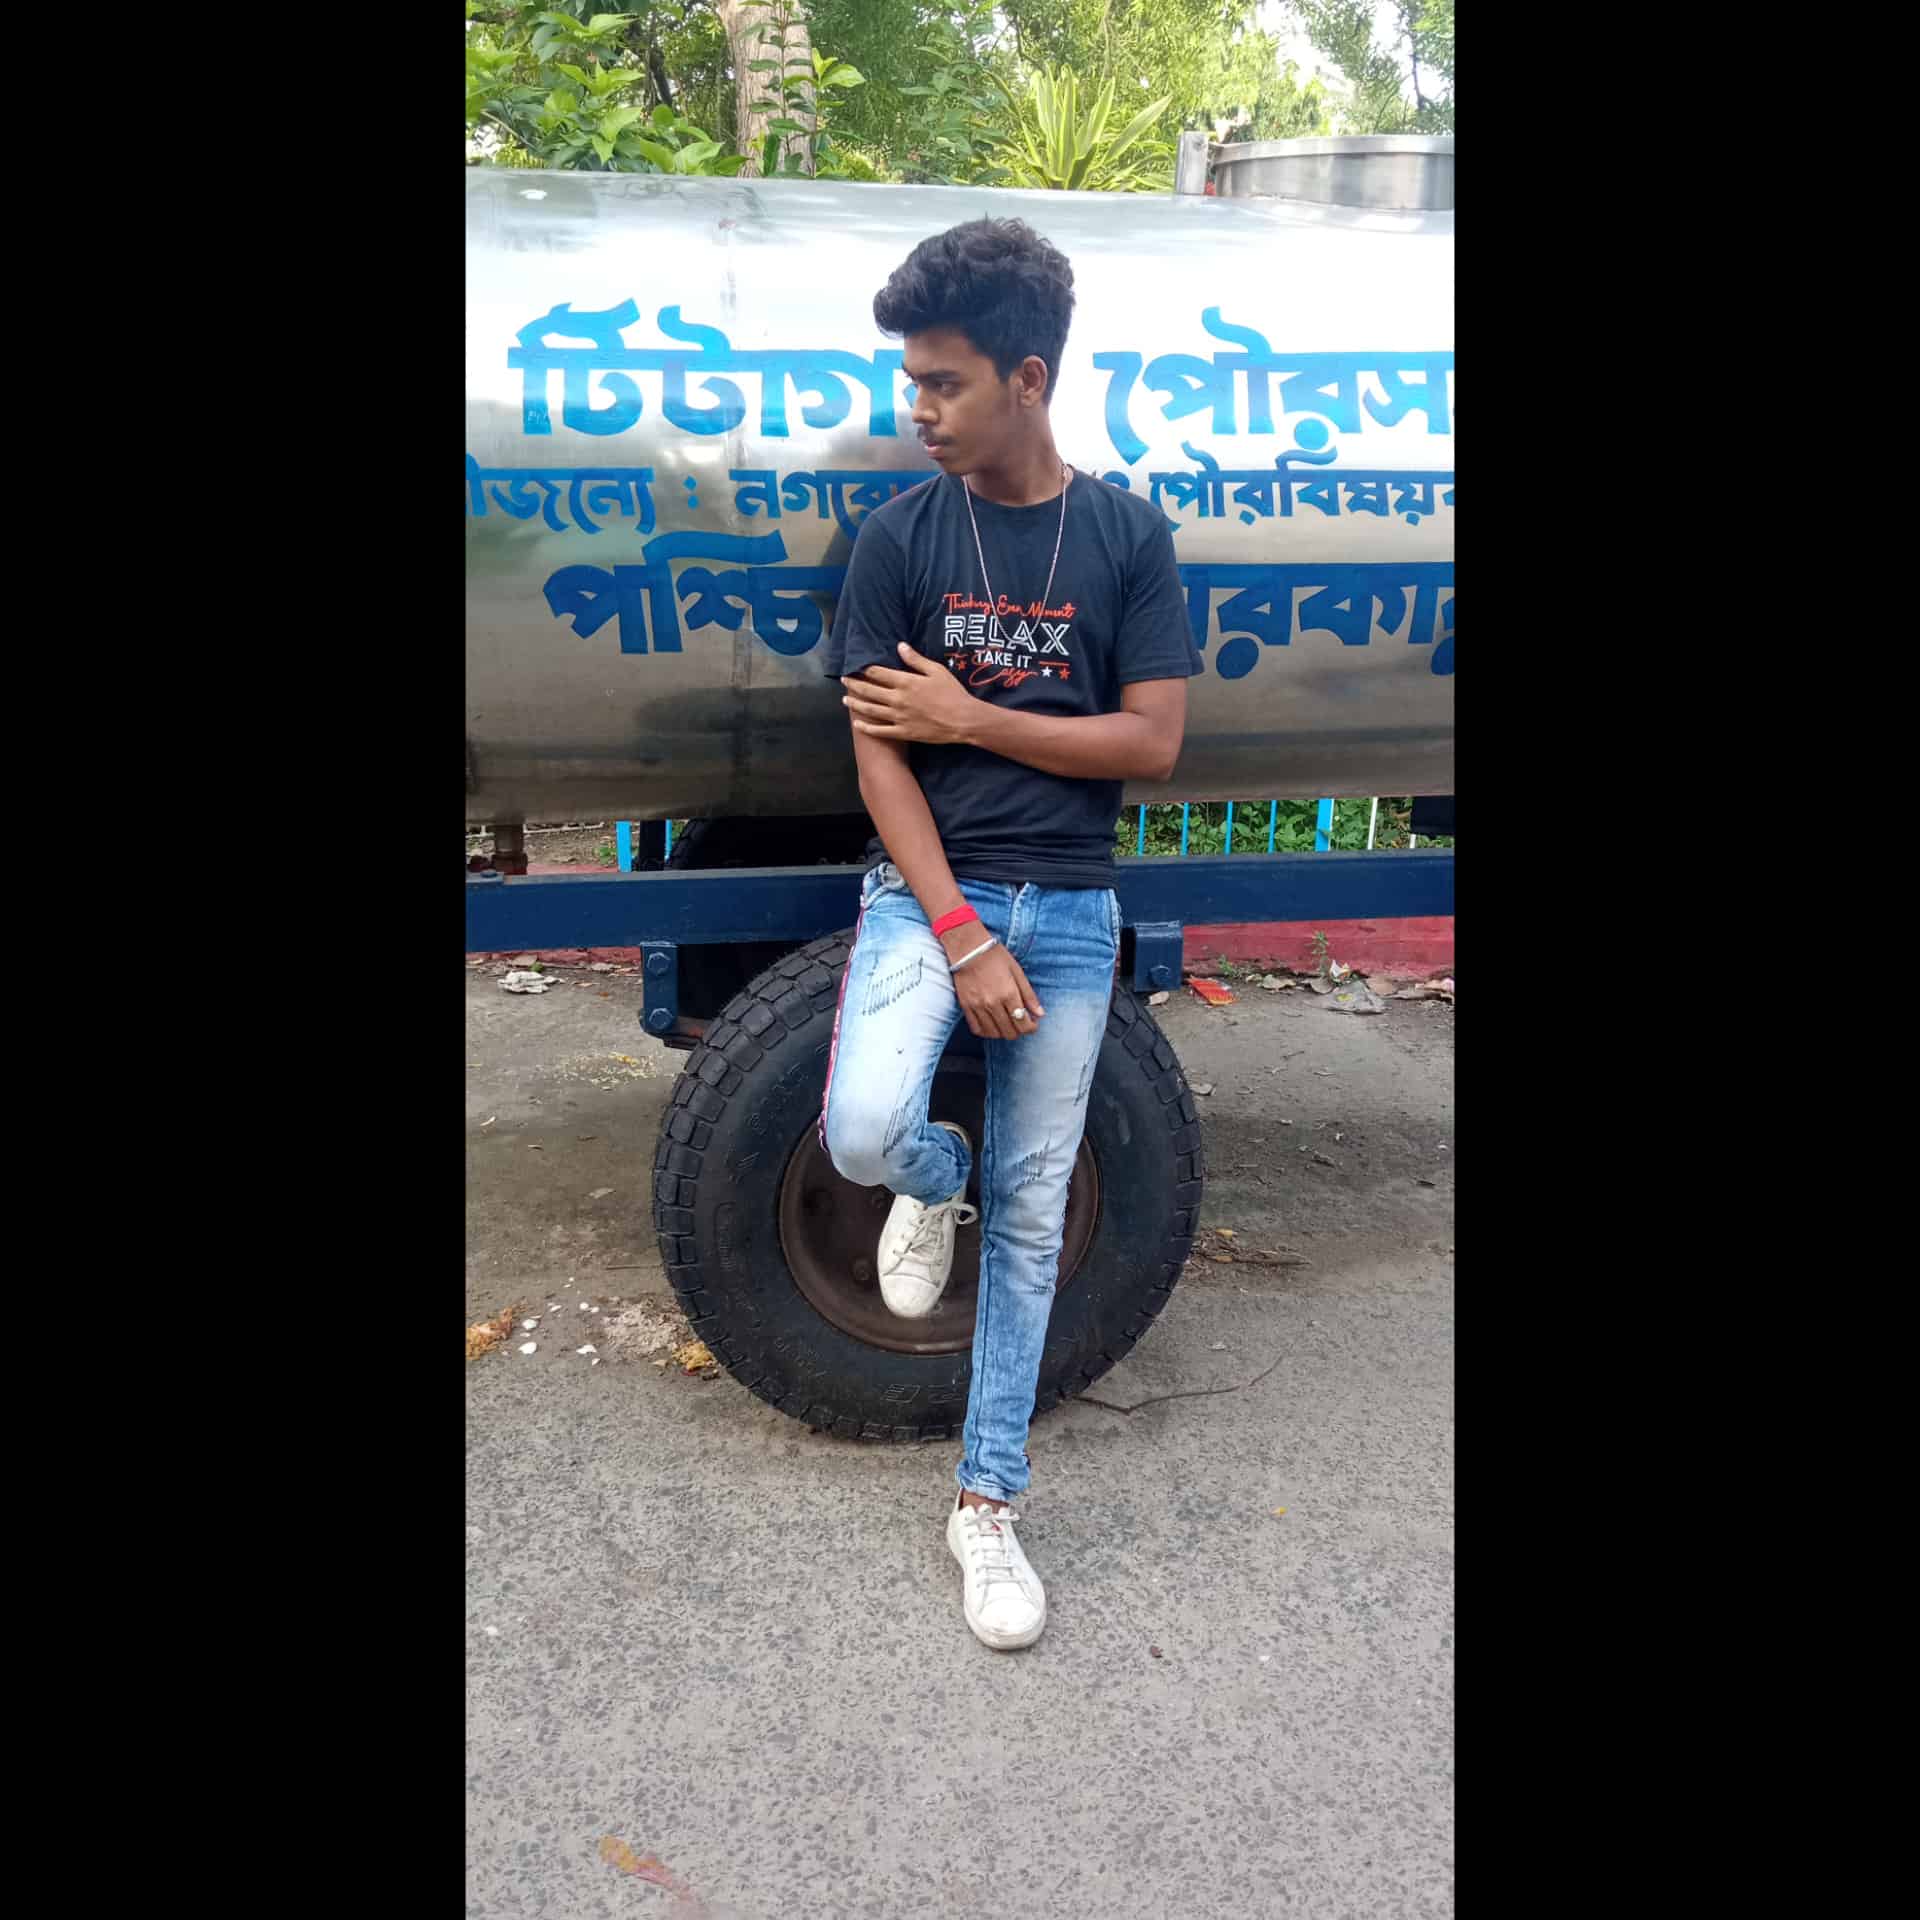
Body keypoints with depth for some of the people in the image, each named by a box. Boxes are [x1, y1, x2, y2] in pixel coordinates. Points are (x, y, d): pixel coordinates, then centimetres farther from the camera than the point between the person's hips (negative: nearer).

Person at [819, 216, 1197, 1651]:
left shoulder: (1127, 536, 0)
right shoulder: (901, 537, -2)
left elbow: (1152, 742, -5)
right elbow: (879, 755, -6)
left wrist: (966, 715, -11)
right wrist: (960, 936, -14)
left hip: (1070, 907, 1)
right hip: (928, 888, 0)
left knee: (1031, 1214, 6)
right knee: (865, 1130, -27)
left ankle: (990, 1501, 22)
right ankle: (935, 1182, 13)